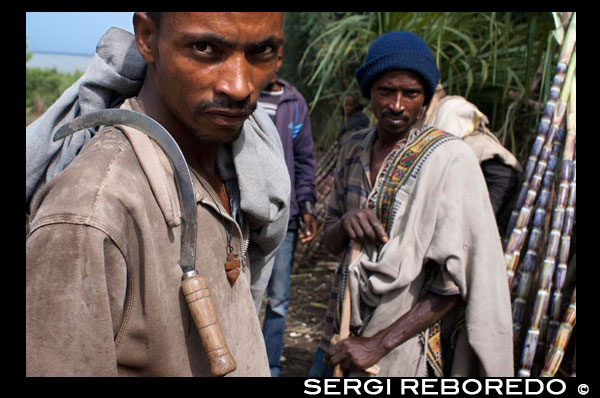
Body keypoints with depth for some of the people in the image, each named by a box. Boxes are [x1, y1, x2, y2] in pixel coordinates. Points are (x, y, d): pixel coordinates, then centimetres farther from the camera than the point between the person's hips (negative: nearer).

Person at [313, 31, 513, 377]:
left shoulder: (450, 157, -14)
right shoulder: (355, 149, 4)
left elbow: (458, 275, -18)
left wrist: (379, 343, -19)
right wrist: (345, 224, -13)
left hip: (408, 333, -5)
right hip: (347, 325, 5)